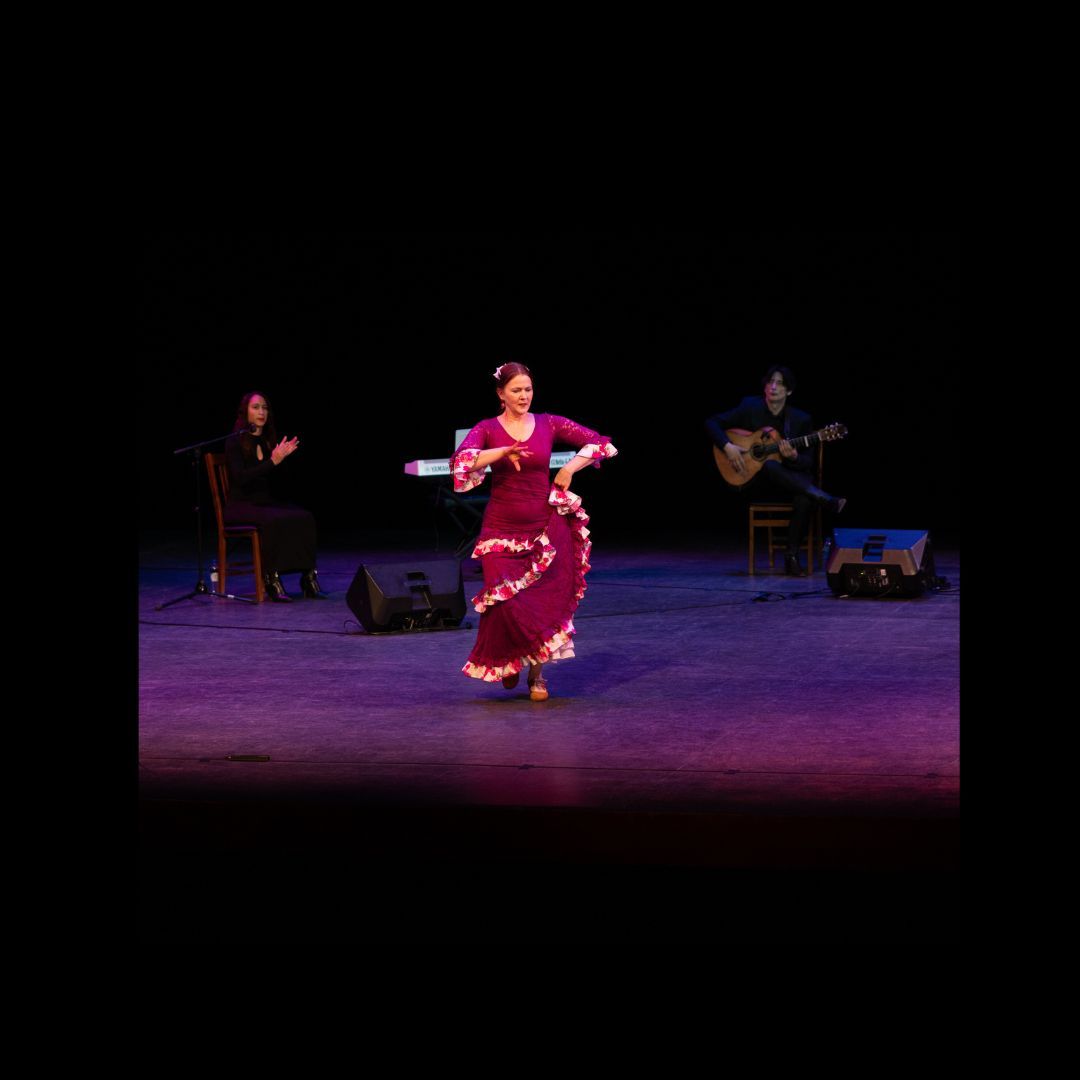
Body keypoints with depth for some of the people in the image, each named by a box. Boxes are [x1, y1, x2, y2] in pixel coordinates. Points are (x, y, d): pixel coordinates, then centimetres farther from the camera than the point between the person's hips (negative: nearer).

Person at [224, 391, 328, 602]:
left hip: (266, 502, 6)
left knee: (304, 518, -21)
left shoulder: (269, 440, 13)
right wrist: (273, 462, -26)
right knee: (274, 521, -36)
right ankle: (271, 580, -29)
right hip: (241, 506, -6)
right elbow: (241, 477, -20)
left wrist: (284, 457, -7)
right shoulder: (235, 441, -6)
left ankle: (308, 577, -23)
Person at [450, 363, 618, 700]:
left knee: (545, 601, -1)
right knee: (508, 604, -7)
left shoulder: (549, 424, 4)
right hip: (502, 530, -1)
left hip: (546, 527, 1)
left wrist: (570, 468, -7)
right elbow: (460, 461, -19)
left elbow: (599, 442, 4)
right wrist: (502, 452, -29)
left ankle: (537, 669, 17)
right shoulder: (487, 429, -1)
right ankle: (507, 661, 22)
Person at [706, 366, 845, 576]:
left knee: (804, 499, -36)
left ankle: (792, 557, -22)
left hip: (791, 478, 1)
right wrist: (728, 446, -16)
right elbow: (712, 422, 0)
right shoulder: (749, 407, -1)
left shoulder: (801, 419, 0)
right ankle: (827, 502, -41)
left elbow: (808, 463, 1)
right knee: (770, 465, -38)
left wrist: (794, 458, -22)